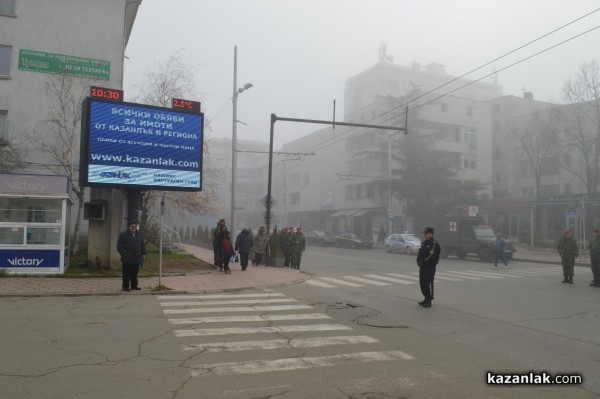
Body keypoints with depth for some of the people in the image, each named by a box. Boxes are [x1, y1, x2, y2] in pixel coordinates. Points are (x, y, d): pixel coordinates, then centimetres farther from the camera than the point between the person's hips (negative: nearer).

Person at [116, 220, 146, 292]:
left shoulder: (139, 234, 12)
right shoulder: (123, 235, -5)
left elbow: (142, 245, 20)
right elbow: (119, 247, -8)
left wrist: (143, 253, 11)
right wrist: (125, 254, -16)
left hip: (136, 258, 5)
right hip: (127, 259, -5)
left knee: (135, 273, 12)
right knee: (126, 274, 0)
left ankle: (134, 285, 22)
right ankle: (125, 286, 10)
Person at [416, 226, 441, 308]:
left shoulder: (435, 244, -11)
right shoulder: (424, 243, 16)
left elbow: (432, 257, -19)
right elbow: (420, 253, 18)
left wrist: (423, 262, -16)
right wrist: (419, 261, 0)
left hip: (430, 267, -8)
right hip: (422, 267, 9)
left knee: (429, 283, -6)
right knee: (422, 283, 13)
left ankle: (429, 301, 1)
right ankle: (426, 298, 26)